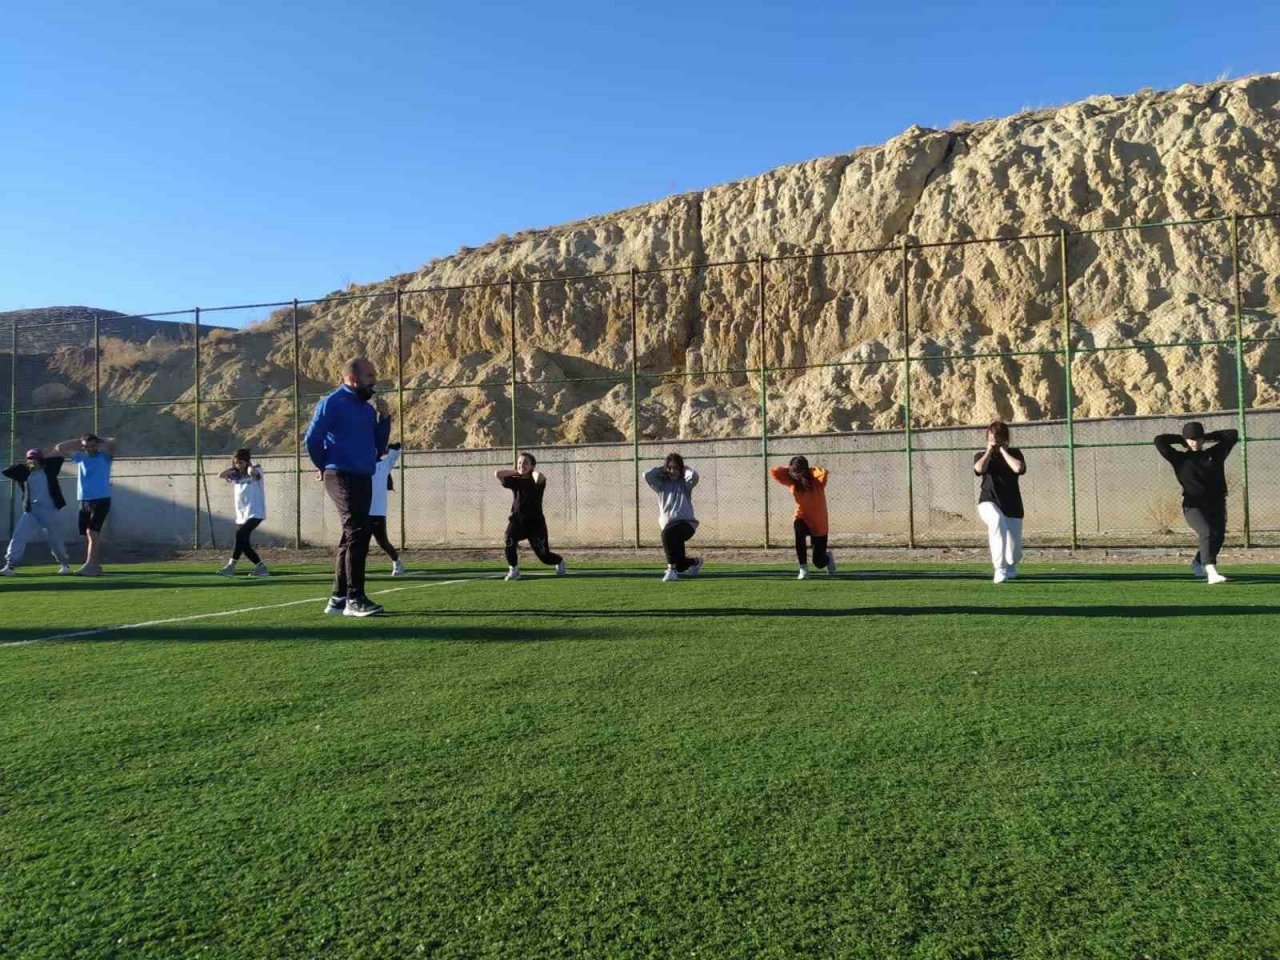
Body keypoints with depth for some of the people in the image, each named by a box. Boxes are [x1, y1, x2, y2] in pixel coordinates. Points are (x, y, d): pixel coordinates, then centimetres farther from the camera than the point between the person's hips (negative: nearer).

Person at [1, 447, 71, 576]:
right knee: (18, 535, -9)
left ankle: (64, 563, 22)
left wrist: (42, 462, 4)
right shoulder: (25, 473, 12)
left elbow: (59, 458, -4)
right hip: (30, 511, 3)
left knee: (54, 538, 5)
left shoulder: (48, 470, 5)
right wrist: (23, 464, 6)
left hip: (49, 510, -3)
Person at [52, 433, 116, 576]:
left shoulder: (105, 456, 2)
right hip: (84, 501, 6)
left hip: (101, 500, -6)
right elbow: (59, 449, 19)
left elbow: (113, 442, -15)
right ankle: (96, 566, 10)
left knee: (92, 532, -16)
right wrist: (78, 441, 16)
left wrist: (99, 439, 3)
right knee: (87, 534, 5)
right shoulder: (80, 457, 15)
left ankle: (90, 565, -20)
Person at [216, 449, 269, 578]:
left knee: (241, 534, -24)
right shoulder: (236, 474, 12)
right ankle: (261, 568, 14)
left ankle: (231, 566, -23)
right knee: (243, 543, 5)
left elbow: (252, 472, -27)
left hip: (255, 513, -8)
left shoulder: (256, 470, -4)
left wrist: (250, 464, -8)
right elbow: (220, 475, -1)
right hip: (241, 515, 8)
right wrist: (233, 467, 0)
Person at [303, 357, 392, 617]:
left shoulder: (367, 408, 16)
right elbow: (312, 439, -9)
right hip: (342, 478, -9)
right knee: (359, 532, -15)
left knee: (353, 536, 11)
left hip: (364, 479, 9)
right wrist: (326, 468, 3)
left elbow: (379, 445, 16)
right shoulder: (332, 403, -7)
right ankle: (354, 599, -14)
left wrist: (384, 417, 4)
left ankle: (338, 599, 20)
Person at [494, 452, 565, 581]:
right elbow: (497, 474, -6)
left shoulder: (537, 481, -4)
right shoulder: (515, 481, 6)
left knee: (543, 555, 3)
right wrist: (516, 472, 0)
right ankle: (513, 570, -13)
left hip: (535, 521, -3)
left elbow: (540, 477, -31)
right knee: (509, 542, -28)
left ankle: (559, 562, 36)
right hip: (517, 520, 3)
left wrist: (533, 472, -8)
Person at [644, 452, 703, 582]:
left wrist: (685, 469, 6)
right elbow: (647, 475, -1)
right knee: (680, 566, 4)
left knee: (667, 533, -38)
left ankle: (672, 570, -33)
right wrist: (661, 469, 11)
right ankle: (696, 561, 41)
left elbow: (694, 475, -12)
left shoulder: (685, 484, 10)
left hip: (686, 522, -4)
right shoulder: (661, 484, 16)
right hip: (669, 525, 4)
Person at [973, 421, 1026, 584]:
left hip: (1012, 507, 2)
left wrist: (1003, 451, -8)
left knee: (1015, 553, 1)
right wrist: (989, 451, -7)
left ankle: (1010, 567, 41)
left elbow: (1018, 468, -16)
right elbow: (979, 469, -18)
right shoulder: (981, 456, 7)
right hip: (989, 503, -1)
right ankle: (1000, 569, -34)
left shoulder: (1014, 453, 8)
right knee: (997, 520, -38)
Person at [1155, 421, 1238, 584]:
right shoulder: (1180, 459, 3)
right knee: (1207, 533, -25)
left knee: (1218, 538, 6)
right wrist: (1180, 439, 10)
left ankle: (1197, 564, 35)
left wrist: (1208, 437, 18)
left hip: (1217, 505, 4)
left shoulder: (1215, 454, 12)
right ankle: (1211, 572, -35)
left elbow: (1233, 435, 16)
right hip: (1193, 506, -4)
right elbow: (1159, 441, -4)